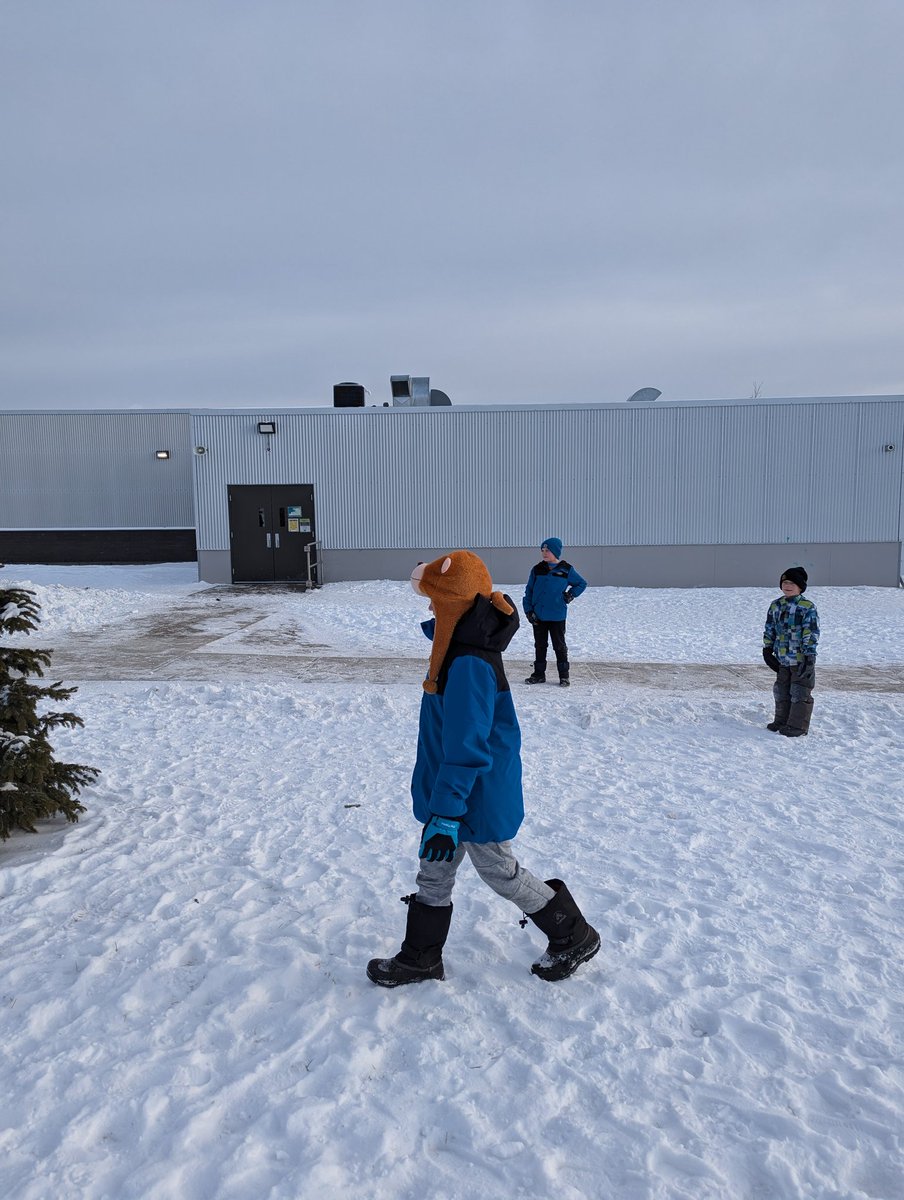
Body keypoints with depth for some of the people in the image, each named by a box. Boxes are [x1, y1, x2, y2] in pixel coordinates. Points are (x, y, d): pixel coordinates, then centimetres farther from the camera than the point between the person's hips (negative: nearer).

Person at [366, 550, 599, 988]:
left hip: (479, 798, -9)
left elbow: (465, 749, -29)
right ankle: (420, 958, 34)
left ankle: (574, 937, 29)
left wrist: (445, 815, -26)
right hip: (452, 791, 9)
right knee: (433, 872, 17)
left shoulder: (469, 666, -29)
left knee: (499, 872, 10)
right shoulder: (459, 650, 1)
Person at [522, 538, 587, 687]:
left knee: (559, 646, 4)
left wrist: (571, 595, -2)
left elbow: (582, 583, 11)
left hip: (557, 616, -3)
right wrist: (528, 610, -1)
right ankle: (539, 674, 21)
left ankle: (564, 675, 14)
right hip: (538, 616, 3)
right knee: (540, 645, 11)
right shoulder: (537, 569, 4)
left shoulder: (566, 570, -3)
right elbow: (529, 591, 7)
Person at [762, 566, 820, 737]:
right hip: (782, 659, 6)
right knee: (781, 691, 16)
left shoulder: (808, 607, -11)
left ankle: (798, 726, 9)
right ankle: (782, 721, 29)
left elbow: (811, 633, -14)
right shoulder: (775, 606, 8)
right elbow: (769, 629, 15)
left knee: (800, 693, 1)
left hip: (801, 659, -6)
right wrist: (767, 649, 11)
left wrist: (809, 656, -18)